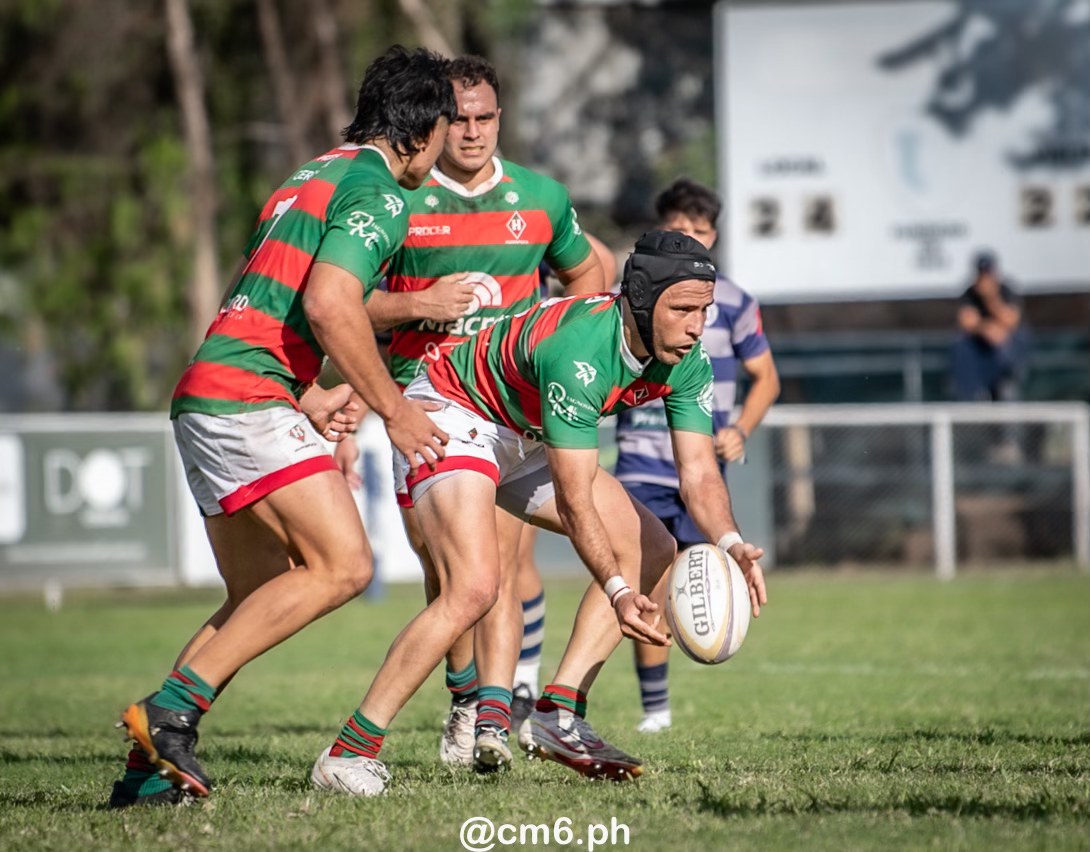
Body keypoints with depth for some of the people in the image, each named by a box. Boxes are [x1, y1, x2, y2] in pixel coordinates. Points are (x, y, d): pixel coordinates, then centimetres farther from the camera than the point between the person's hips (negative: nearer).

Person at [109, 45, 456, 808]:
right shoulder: (378, 191, -6)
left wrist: (310, 399, 35)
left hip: (208, 400, 10)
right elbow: (330, 305, -19)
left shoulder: (320, 174, 24)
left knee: (262, 600, 12)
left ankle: (149, 769, 6)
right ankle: (172, 708, -19)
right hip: (246, 398, -10)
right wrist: (393, 407, -10)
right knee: (343, 564, -16)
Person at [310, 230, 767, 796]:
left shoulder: (685, 361, -12)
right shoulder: (579, 350, -36)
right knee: (474, 588, -29)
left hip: (524, 439, 9)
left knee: (651, 550, 3)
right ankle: (349, 750, -21)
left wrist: (729, 543, -33)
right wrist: (617, 591, -43)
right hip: (451, 414, -9)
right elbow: (574, 498, -35)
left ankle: (556, 716, 2)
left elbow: (698, 471, -13)